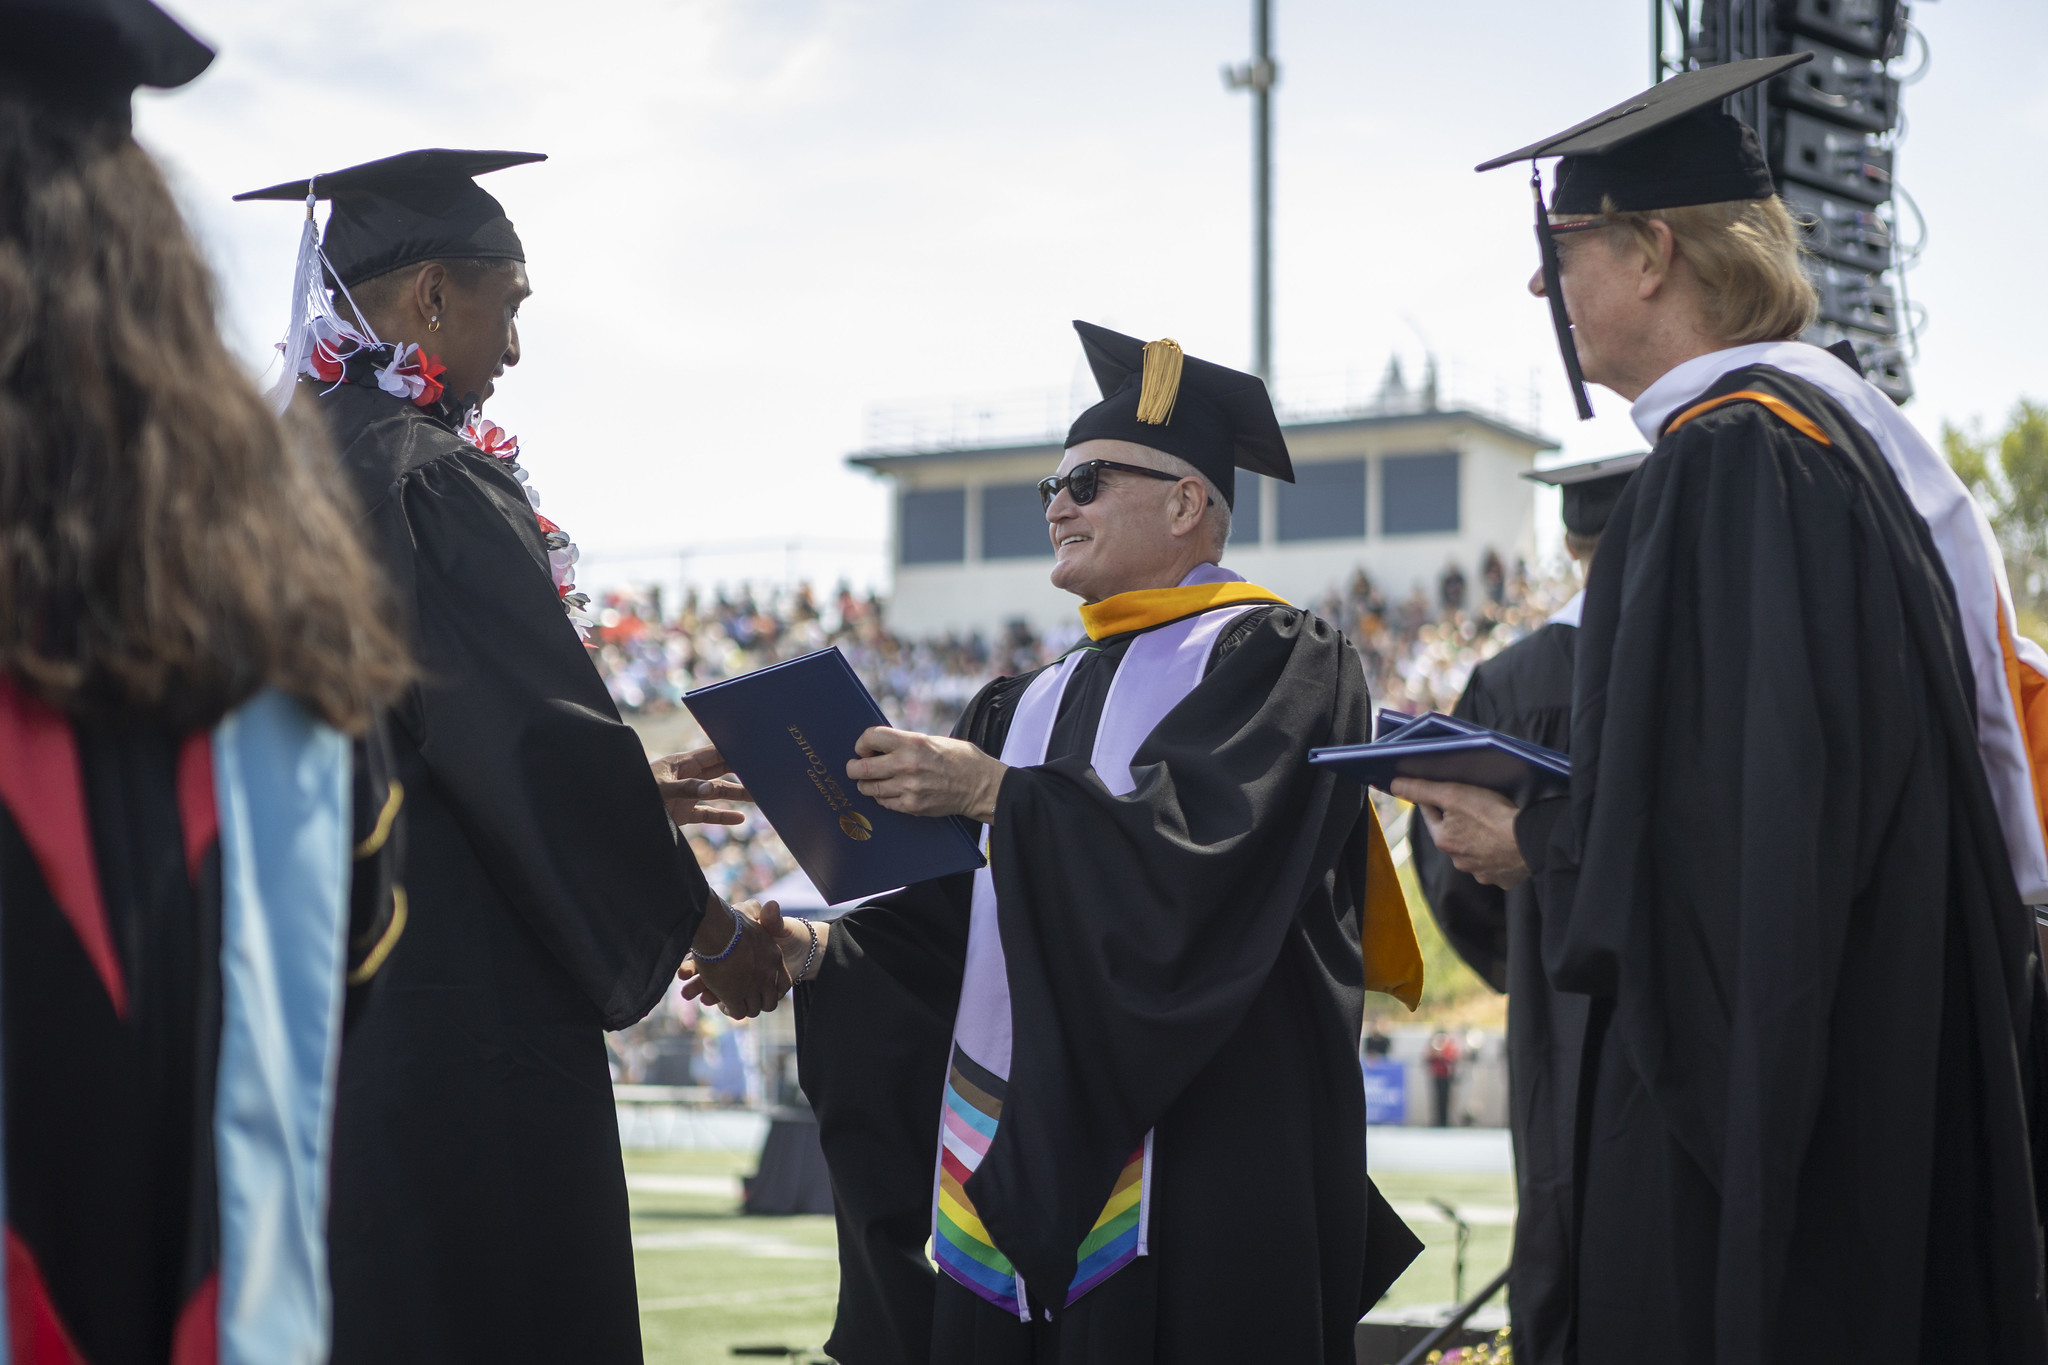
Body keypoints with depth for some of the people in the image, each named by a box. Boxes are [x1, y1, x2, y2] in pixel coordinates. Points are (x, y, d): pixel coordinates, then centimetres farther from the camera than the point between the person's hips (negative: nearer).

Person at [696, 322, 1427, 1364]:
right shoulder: (1031, 706, 21)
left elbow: (1197, 848, -18)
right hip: (1010, 1163, 7)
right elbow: (947, 913, 15)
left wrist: (997, 792, -20)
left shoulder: (1267, 657, -1)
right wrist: (819, 954, -2)